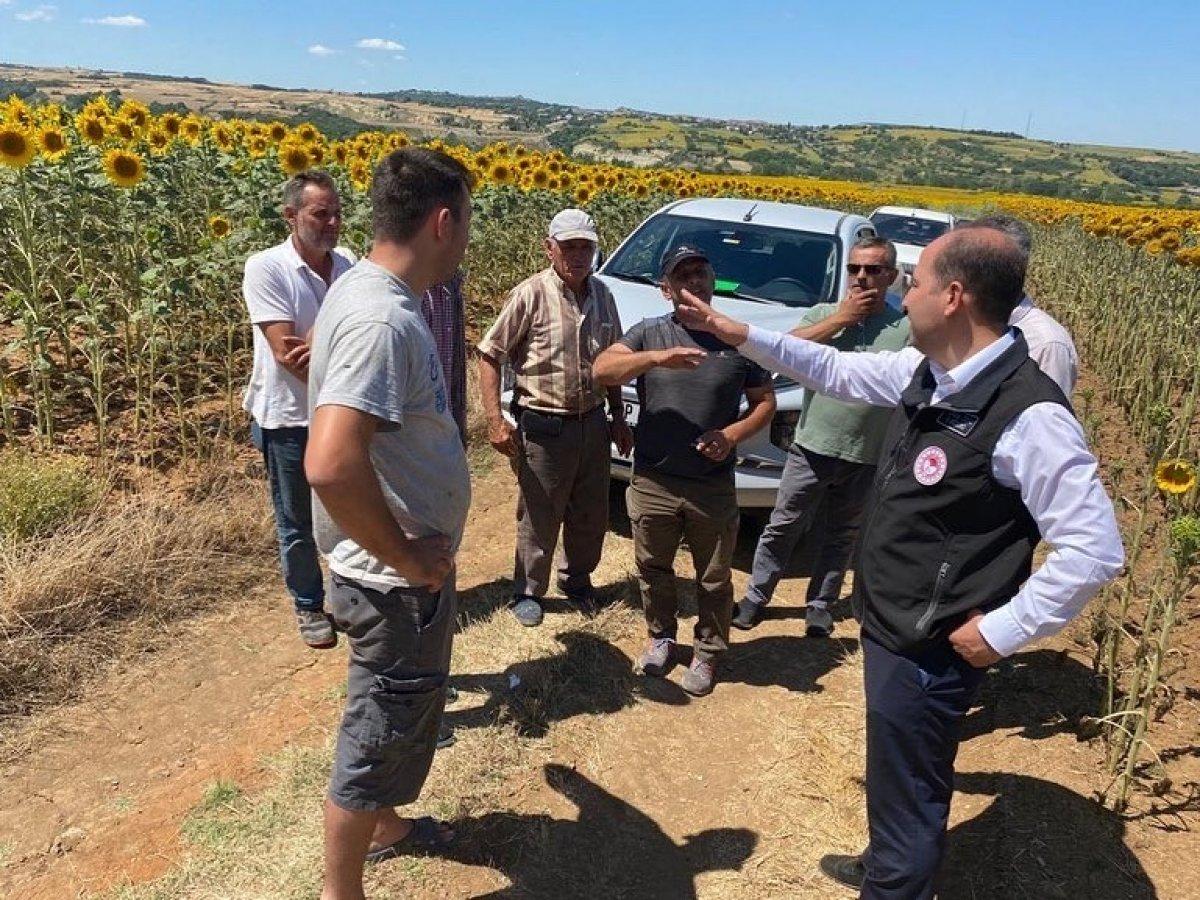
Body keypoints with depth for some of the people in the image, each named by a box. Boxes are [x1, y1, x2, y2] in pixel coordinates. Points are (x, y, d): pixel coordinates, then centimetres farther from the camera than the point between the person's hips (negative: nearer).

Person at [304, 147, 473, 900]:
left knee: (411, 713, 28)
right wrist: (403, 558, -22)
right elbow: (331, 466, -37)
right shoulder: (381, 318, -27)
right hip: (396, 581, -10)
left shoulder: (373, 292, 5)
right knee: (379, 734, 10)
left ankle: (385, 826, 51)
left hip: (411, 566, 10)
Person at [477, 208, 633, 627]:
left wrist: (618, 418, 15)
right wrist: (495, 421, -17)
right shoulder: (531, 294, -12)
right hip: (544, 427, -5)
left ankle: (577, 580, 39)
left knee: (592, 514, 17)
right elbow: (489, 355, -10)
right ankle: (527, 592, 27)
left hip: (593, 423, 6)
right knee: (539, 518, 7)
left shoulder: (602, 295, 5)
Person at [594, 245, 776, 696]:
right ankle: (661, 637, 42)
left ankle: (707, 653, 34)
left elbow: (765, 401, 8)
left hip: (714, 488, 0)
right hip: (652, 484, 1)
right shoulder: (649, 333, 0)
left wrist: (732, 434, -11)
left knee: (714, 579, 12)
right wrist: (657, 357, -30)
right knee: (653, 570, 18)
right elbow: (602, 370, -14)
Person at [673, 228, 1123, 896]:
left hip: (930, 652, -9)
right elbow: (838, 371, 14)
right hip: (891, 628, 9)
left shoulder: (1028, 415, -26)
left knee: (906, 794, 8)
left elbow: (1096, 551, -24)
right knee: (905, 774, 29)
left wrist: (1001, 632, -19)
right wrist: (737, 333, 14)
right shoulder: (926, 372, -1)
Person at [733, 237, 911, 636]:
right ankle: (756, 597, 22)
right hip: (811, 448, 0)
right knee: (782, 528, 9)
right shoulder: (824, 313, 3)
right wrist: (842, 318, -13)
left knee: (841, 536, 15)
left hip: (868, 458, 0)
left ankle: (820, 604, 30)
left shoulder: (907, 329, -2)